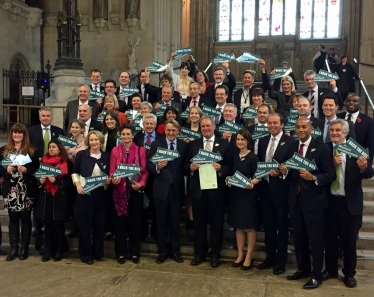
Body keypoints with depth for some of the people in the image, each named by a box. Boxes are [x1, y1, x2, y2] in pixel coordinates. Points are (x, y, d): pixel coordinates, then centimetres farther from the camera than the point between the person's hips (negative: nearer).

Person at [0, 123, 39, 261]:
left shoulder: (31, 150, 1)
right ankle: (13, 248, 15)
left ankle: (24, 248, 14)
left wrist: (26, 170, -18)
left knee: (25, 218, 5)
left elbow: (37, 168, -2)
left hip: (26, 190, -2)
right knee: (13, 219, 7)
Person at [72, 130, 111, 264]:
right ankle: (86, 254, 14)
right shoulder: (81, 154, 0)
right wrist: (77, 185, -10)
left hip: (101, 193, 2)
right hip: (85, 193, -2)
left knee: (99, 222, 9)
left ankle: (98, 252, 22)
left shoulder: (106, 156, 6)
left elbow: (109, 174, 14)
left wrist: (109, 180, -7)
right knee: (85, 223, 2)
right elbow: (75, 172, 4)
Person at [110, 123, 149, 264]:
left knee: (135, 221, 7)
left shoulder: (141, 150, 2)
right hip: (119, 190, 0)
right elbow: (112, 171, 2)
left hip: (135, 190, 0)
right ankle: (121, 252, 17)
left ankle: (135, 252, 19)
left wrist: (141, 184, -17)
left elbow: (145, 171, 0)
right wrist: (114, 179, -20)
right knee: (120, 221, 5)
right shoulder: (115, 151, 4)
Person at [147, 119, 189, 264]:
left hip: (177, 188, 1)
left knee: (175, 221, 11)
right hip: (161, 188, -1)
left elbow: (185, 166, 3)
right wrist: (157, 167, -23)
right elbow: (149, 165, -4)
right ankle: (162, 251, 22)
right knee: (161, 221, 9)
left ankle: (175, 250, 24)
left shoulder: (184, 145, 5)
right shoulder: (156, 144, 2)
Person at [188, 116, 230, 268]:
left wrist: (220, 168, -21)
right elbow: (187, 164, 6)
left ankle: (215, 254, 21)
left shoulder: (224, 144, 2)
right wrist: (191, 167, -15)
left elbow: (229, 166, -1)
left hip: (216, 189, -2)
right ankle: (199, 253, 24)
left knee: (216, 223, 8)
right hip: (198, 189, 2)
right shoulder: (193, 144, 9)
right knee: (199, 223, 11)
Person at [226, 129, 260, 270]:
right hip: (235, 194, 6)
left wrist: (252, 183, -28)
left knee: (249, 227, 4)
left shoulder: (253, 157, -9)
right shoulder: (234, 156, 8)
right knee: (238, 226, 12)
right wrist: (228, 178, -4)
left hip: (248, 194, -6)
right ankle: (240, 255, 24)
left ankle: (249, 257, 16)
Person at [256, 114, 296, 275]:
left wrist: (280, 172, -25)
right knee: (268, 224, 15)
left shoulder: (290, 141, -8)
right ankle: (270, 257, 28)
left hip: (281, 188, -6)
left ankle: (281, 260, 19)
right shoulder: (262, 141, 11)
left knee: (282, 225, 7)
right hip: (265, 187, 6)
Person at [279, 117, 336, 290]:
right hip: (295, 200, 6)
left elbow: (331, 175, -12)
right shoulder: (291, 148, 9)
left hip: (314, 201, -5)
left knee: (315, 239, 5)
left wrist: (314, 177, -27)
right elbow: (290, 175, 11)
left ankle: (316, 275, 20)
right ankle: (303, 269, 34)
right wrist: (285, 171, -11)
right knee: (298, 238, 16)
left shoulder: (321, 148, -8)